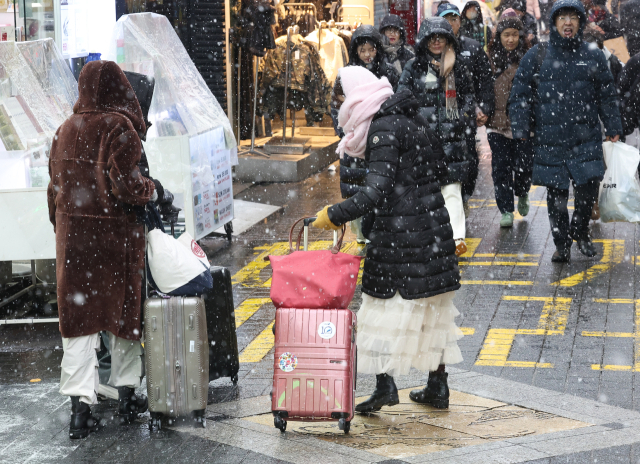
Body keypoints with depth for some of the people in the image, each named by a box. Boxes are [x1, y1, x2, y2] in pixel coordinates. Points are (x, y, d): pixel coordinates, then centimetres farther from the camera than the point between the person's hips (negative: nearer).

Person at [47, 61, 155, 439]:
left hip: (72, 234, 4)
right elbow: (125, 184, -18)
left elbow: (55, 185, 11)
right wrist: (150, 190, 2)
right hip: (116, 233, -4)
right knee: (123, 309, 13)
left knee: (78, 315, 4)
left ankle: (80, 405, -3)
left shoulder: (66, 129, 5)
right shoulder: (119, 127, -12)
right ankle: (127, 395, 24)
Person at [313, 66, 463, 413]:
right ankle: (438, 387, 20)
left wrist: (334, 215, -18)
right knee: (433, 305, 13)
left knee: (385, 303, 0)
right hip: (434, 226, 8)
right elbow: (440, 171, 17)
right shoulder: (413, 119, 10)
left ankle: (385, 384, -4)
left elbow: (377, 192, -23)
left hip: (399, 232, -8)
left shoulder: (383, 129, -15)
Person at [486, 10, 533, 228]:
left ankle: (522, 194, 33)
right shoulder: (491, 59, 6)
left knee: (523, 165, 1)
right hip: (497, 122, 1)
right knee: (501, 167, 1)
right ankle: (506, 211, 10)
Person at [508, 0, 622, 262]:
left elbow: (607, 95, 14)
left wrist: (613, 128, 9)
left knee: (588, 186, -6)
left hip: (586, 137, 1)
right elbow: (520, 95, 6)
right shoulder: (537, 57, 5)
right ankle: (561, 244, 18)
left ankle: (579, 232, 20)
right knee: (556, 192, 3)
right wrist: (520, 128, -1)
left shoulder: (593, 57, 8)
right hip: (549, 139, -1)